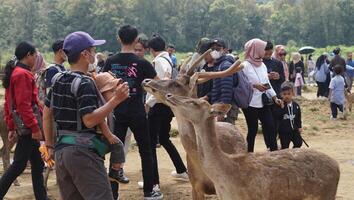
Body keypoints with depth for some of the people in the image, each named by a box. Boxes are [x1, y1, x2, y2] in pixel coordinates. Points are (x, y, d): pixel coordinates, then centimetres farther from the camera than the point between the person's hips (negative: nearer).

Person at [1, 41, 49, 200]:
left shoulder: (13, 72, 15)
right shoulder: (23, 75, -15)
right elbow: (24, 105, -22)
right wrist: (35, 127, -21)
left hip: (21, 126, 10)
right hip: (27, 127, -10)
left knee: (37, 163, 13)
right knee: (19, 164, -4)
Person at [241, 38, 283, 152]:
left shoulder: (262, 65, 10)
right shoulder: (245, 66, -11)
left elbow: (267, 83, 14)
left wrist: (274, 97, 6)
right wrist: (254, 86, -23)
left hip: (263, 102, 6)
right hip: (251, 103, -6)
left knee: (270, 127, 0)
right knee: (253, 129, 2)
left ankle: (274, 152, 4)